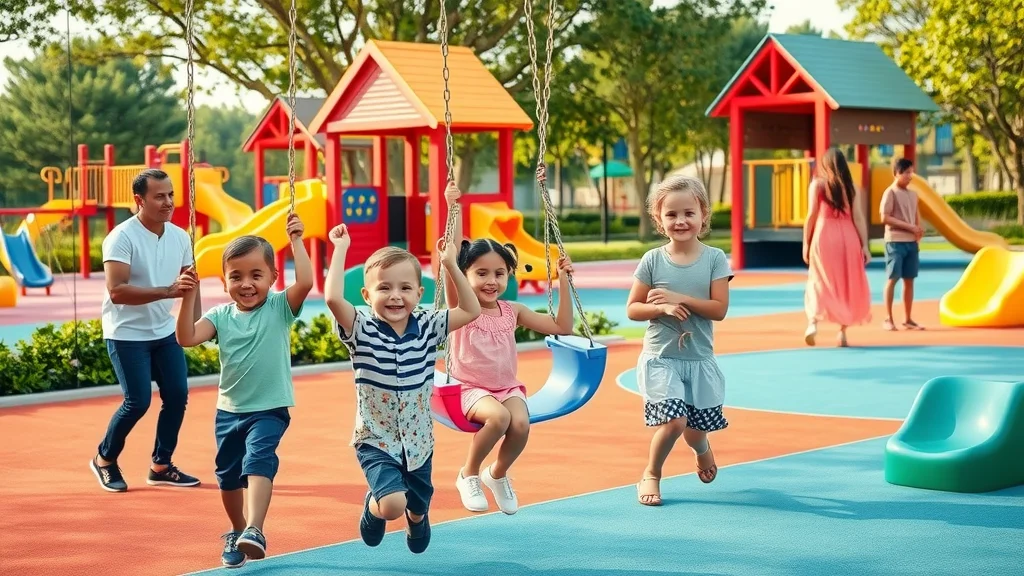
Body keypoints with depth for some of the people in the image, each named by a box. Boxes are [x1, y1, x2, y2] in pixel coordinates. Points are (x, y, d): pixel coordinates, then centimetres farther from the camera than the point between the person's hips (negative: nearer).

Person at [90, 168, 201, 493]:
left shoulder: (180, 237, 1)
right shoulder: (122, 237, -20)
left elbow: (190, 281, 16)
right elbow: (117, 291, -30)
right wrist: (168, 291, -38)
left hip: (165, 332, 6)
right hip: (127, 335, -6)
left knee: (177, 395, 1)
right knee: (138, 401, -8)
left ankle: (161, 466, 17)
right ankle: (105, 459, 15)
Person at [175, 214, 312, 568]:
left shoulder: (280, 308, -8)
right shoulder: (221, 316, -1)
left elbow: (305, 282, -25)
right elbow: (187, 338, -13)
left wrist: (296, 241, -24)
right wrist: (188, 296, -22)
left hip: (270, 409, -4)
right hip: (229, 409, 5)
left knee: (259, 460, -26)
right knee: (228, 475, 15)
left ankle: (254, 530, -34)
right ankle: (236, 534, 36)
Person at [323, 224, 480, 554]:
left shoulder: (427, 328, -4)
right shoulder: (361, 330, -15)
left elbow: (471, 310, -5)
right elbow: (333, 298, -32)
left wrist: (451, 265, -11)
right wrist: (341, 249, -27)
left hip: (418, 440, 4)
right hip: (376, 440, -4)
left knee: (418, 507, 18)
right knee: (393, 504, -23)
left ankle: (417, 519, 57)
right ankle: (374, 505, 15)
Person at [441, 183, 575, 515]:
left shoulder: (512, 311, 5)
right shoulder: (461, 307, -6)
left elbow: (562, 327, 8)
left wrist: (563, 282, 1)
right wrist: (453, 208, -27)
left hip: (507, 387, 3)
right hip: (470, 388, -3)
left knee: (521, 423, -29)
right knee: (498, 416, -34)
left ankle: (499, 474, 3)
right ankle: (469, 475, -7)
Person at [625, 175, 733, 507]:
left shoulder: (715, 259, -4)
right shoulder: (652, 260, -4)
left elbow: (719, 309, -12)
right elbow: (633, 309, -2)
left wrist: (680, 298, -20)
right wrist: (662, 307, -20)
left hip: (700, 360, 1)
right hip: (661, 358, -1)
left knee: (696, 429, 9)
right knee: (674, 421, -16)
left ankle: (702, 449, 48)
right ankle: (651, 475, 10)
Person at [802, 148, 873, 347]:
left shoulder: (817, 184, 3)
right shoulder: (850, 186, 8)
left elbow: (812, 215, -1)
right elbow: (857, 218, 3)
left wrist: (806, 243, 5)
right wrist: (864, 245, 3)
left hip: (824, 236, -2)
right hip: (848, 237, 2)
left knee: (819, 282, 5)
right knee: (847, 285, 11)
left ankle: (813, 321, -17)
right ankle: (843, 331, 11)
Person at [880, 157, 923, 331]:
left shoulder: (912, 195, 14)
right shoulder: (890, 193, -7)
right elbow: (885, 218, -14)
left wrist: (919, 229, -3)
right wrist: (909, 226, -16)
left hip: (911, 242, 7)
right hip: (895, 241, -7)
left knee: (909, 280, 7)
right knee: (892, 279, -4)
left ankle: (908, 319, 12)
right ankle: (888, 319, 1)